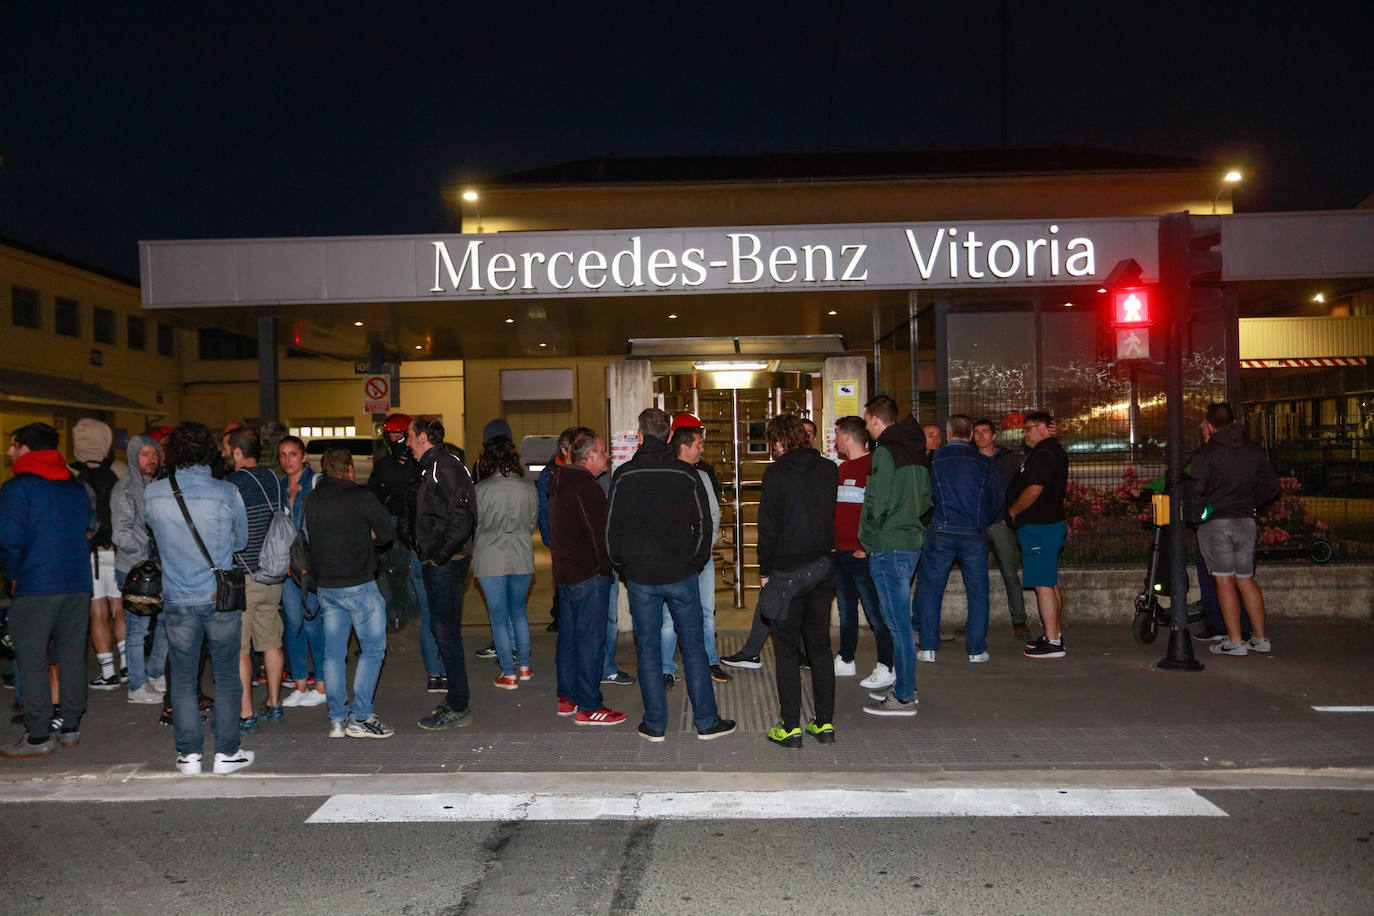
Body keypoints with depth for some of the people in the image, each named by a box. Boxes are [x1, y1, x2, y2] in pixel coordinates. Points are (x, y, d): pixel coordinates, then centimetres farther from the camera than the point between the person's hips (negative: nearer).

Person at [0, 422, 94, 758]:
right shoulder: (76, 487, 12)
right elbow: (91, 527, 16)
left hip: (36, 587, -6)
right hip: (79, 583, 6)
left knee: (32, 661, 2)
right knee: (72, 655, 11)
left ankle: (38, 737, 4)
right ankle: (71, 728, 18)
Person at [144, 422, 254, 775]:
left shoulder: (152, 493, -4)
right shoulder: (226, 493, -9)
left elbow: (154, 532, 14)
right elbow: (242, 540, 4)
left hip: (177, 600, 1)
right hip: (221, 597, -1)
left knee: (183, 679, 11)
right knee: (226, 677, 9)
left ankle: (189, 754, 15)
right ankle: (226, 752, 14)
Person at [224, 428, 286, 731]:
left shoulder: (231, 483, -14)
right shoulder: (273, 479, 6)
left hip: (242, 577, -7)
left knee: (238, 648, 0)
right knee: (272, 642, 13)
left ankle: (245, 714, 3)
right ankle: (273, 705, 22)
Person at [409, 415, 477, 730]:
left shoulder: (444, 468, -15)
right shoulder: (433, 468, 17)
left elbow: (461, 518, -24)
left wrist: (439, 555, -20)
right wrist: (428, 554, 14)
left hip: (445, 564, -10)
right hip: (438, 563, 10)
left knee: (446, 632, -5)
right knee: (443, 630, 15)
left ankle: (458, 708, 2)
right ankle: (455, 699, 24)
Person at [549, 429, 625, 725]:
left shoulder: (559, 485, 13)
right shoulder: (587, 487, -17)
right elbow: (600, 534, -18)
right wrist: (607, 569, -6)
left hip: (563, 572, 10)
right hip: (589, 575, -10)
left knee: (569, 636, 15)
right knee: (591, 639, -4)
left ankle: (567, 699, 24)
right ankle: (588, 707, 1)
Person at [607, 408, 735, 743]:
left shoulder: (624, 476, -3)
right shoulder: (687, 474, -3)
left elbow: (612, 528, 1)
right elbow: (703, 524, 0)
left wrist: (622, 565, 13)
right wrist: (695, 563, 11)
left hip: (639, 577, 0)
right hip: (680, 575, 0)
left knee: (647, 649, 8)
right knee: (693, 646, 7)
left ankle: (655, 724, 13)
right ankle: (706, 721, 11)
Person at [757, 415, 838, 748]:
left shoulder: (776, 473, -10)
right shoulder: (829, 469, 4)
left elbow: (768, 526, -9)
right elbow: (835, 517, 8)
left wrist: (765, 571, -4)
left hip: (787, 570, -5)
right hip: (823, 567, 5)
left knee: (787, 649, 3)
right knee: (820, 645, 12)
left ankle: (790, 728, 4)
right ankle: (825, 723, 16)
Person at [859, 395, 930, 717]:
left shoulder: (885, 451, -15)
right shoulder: (914, 449, 12)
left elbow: (878, 503, -18)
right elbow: (926, 497, 17)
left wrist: (868, 537, -3)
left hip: (888, 546, -9)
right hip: (911, 541, 9)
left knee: (897, 622, -4)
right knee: (900, 620, 18)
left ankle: (904, 698, 2)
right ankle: (904, 686, 27)